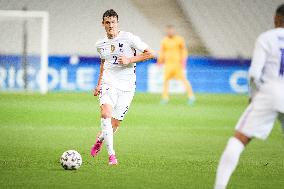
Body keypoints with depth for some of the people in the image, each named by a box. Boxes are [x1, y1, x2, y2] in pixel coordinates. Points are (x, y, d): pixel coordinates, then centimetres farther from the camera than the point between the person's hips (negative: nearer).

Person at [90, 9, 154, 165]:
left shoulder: (128, 38, -4)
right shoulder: (101, 44, 11)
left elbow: (150, 54, -3)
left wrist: (130, 60, -12)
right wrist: (99, 85, 22)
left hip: (127, 86, -2)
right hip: (109, 82, 2)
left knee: (115, 123, -2)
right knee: (106, 113, -25)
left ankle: (100, 139, 33)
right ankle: (111, 154, -22)